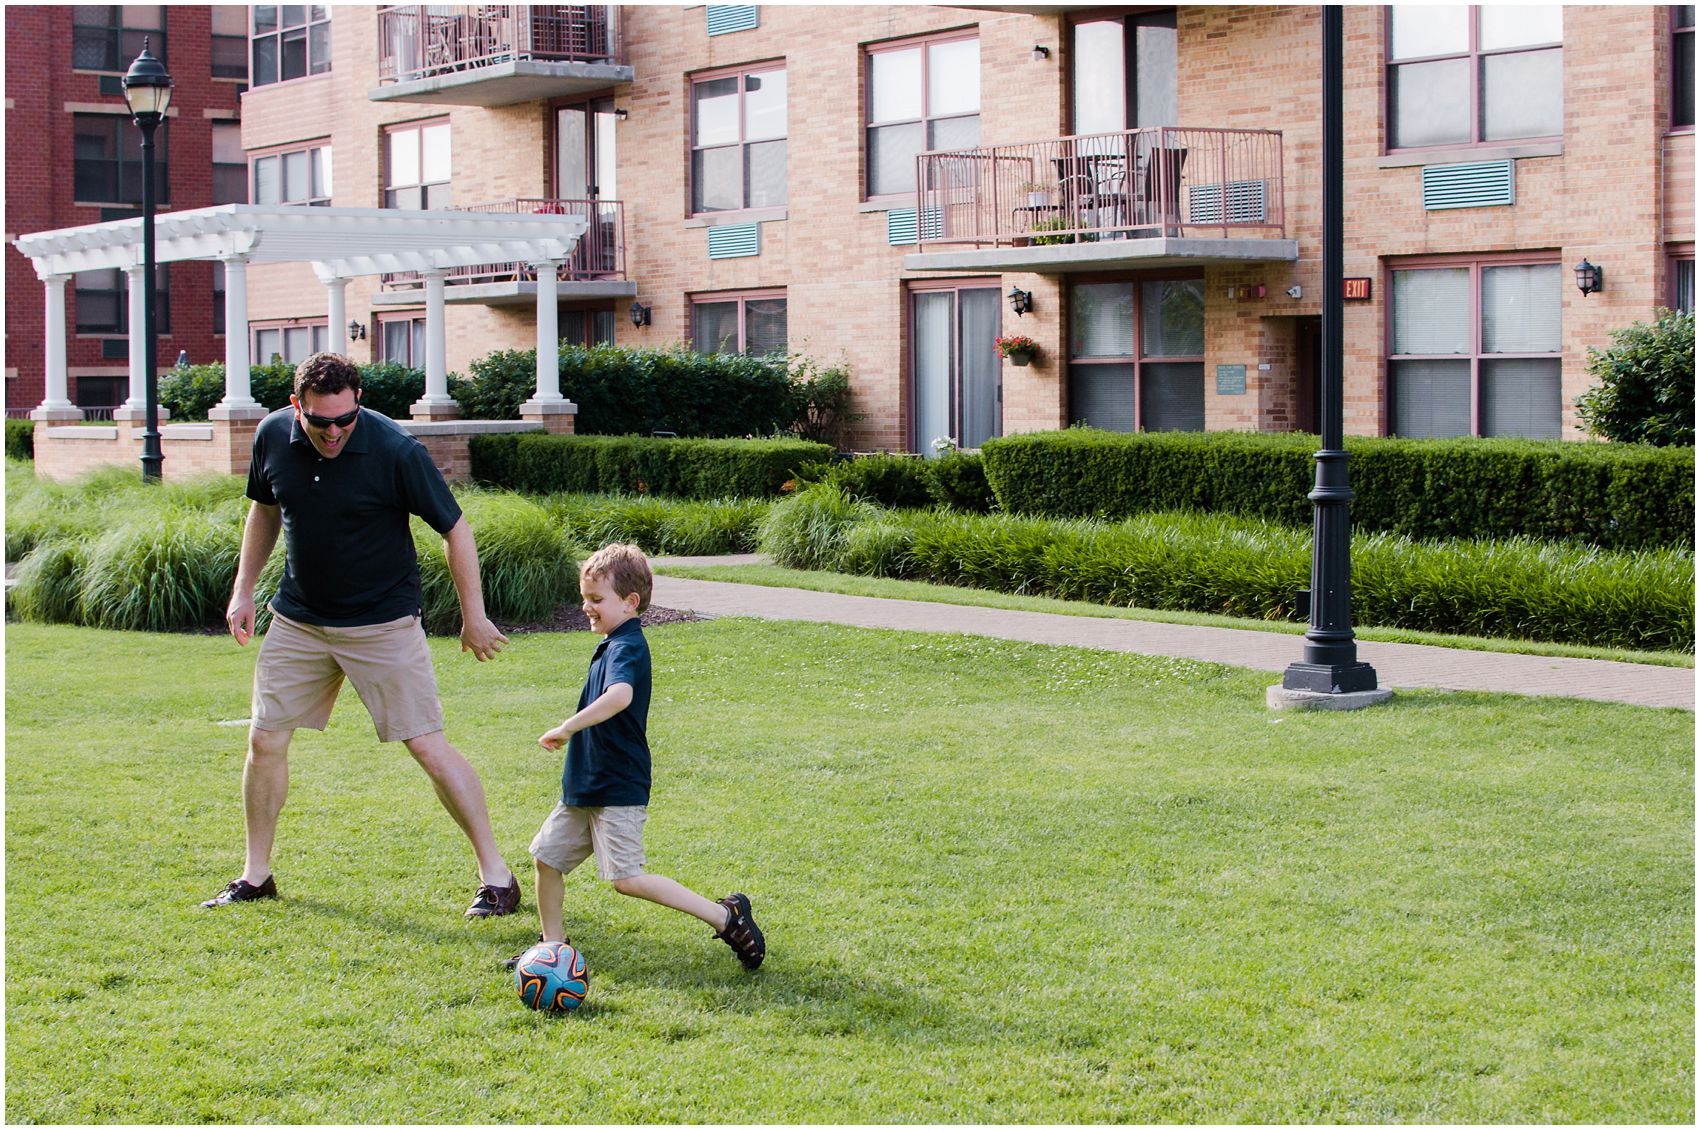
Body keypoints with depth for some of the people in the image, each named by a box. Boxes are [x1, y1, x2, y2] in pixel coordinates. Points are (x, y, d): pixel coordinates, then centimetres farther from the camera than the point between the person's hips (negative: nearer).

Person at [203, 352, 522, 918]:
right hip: (297, 618, 5)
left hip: (383, 622, -5)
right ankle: (255, 875, 22)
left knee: (429, 748, -7)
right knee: (265, 741, 5)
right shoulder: (273, 437, -7)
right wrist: (244, 589, 12)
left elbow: (455, 529, -11)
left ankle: (496, 874, 1)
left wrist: (474, 618, -7)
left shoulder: (396, 452, -21)